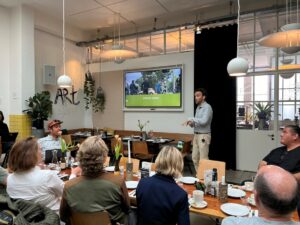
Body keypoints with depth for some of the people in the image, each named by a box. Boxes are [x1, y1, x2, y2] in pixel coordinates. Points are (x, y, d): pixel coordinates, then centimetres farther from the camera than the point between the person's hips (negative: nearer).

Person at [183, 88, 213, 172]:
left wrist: (191, 119, -22)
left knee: (203, 158, -4)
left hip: (204, 136, -9)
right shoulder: (198, 108, 14)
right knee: (195, 157, 12)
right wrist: (191, 123, -1)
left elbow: (204, 121, -27)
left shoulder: (207, 107, -13)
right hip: (196, 135, 9)